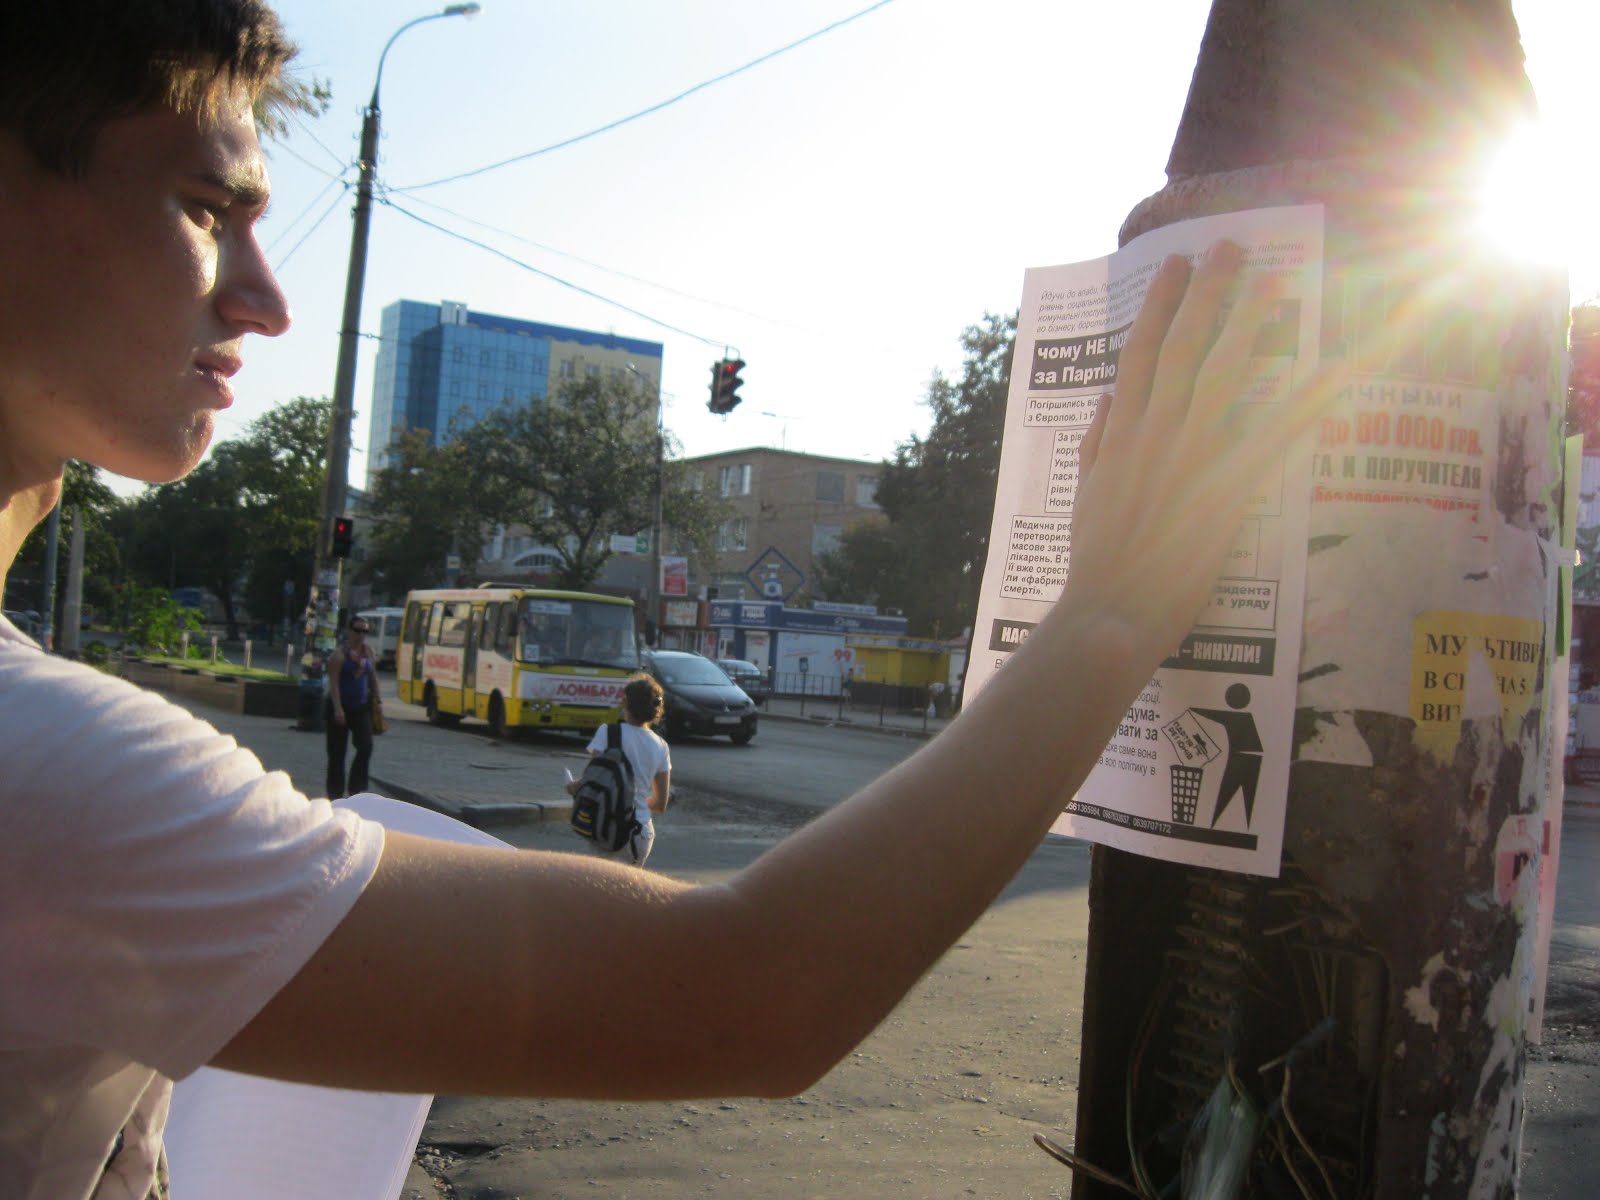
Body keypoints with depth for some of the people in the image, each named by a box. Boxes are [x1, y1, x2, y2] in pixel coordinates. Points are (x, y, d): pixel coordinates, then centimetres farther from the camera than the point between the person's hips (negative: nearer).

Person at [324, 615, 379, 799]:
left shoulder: (368, 651, 6)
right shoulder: (339, 654, -13)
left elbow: (373, 675, 17)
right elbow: (333, 682, -18)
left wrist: (377, 698, 13)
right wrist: (337, 708, -25)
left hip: (361, 707, 5)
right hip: (340, 708, -5)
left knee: (365, 747, -9)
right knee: (337, 753, 2)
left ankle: (356, 790, 0)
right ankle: (335, 794, 11)